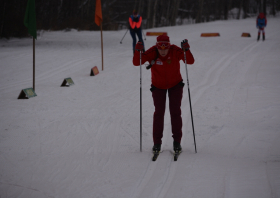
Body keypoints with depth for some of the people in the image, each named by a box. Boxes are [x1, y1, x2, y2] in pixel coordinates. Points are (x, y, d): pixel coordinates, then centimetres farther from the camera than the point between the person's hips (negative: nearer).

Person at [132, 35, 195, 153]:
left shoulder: (175, 51, -24)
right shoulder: (152, 53, -23)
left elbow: (190, 61, -30)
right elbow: (136, 63, -25)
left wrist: (186, 50, -48)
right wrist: (138, 52, -43)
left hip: (175, 85, 0)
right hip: (158, 86, 0)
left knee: (175, 112, -4)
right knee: (159, 112, -7)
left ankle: (177, 141, 7)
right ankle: (157, 142, 4)